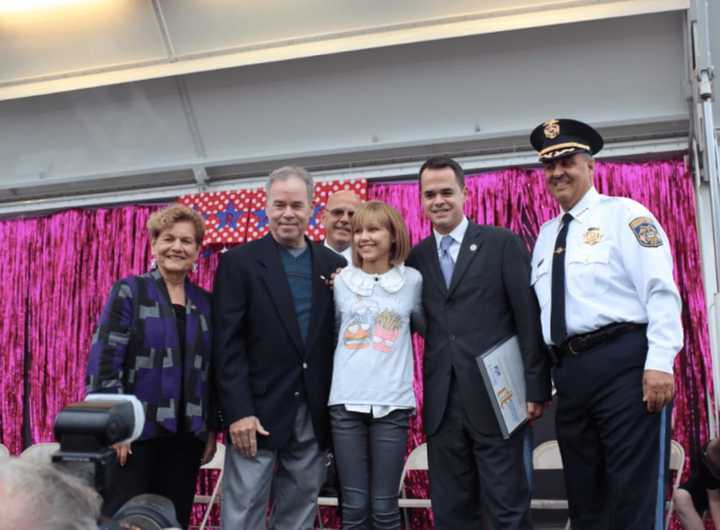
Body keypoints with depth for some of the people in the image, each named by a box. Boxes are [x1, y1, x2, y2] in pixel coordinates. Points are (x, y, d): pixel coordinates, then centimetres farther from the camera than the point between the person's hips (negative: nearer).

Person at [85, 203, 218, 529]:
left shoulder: (204, 302, 9)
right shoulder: (129, 291, -2)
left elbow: (211, 370, 12)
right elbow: (104, 359, -8)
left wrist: (212, 429, 10)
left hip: (186, 434, 4)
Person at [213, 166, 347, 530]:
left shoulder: (333, 264, 9)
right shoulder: (239, 262, -1)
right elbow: (228, 345, -7)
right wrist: (238, 412, -13)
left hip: (314, 416, 4)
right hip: (258, 412, -3)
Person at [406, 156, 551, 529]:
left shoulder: (503, 243, 0)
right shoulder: (416, 257, 11)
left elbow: (529, 318, -3)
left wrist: (536, 388, -7)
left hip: (495, 396, -3)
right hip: (441, 402, 4)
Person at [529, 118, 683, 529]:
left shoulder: (624, 214, 1)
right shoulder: (546, 235, 20)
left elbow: (661, 291, -8)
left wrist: (659, 362, -18)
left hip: (623, 362, -6)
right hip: (569, 371, 7)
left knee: (634, 495, -4)